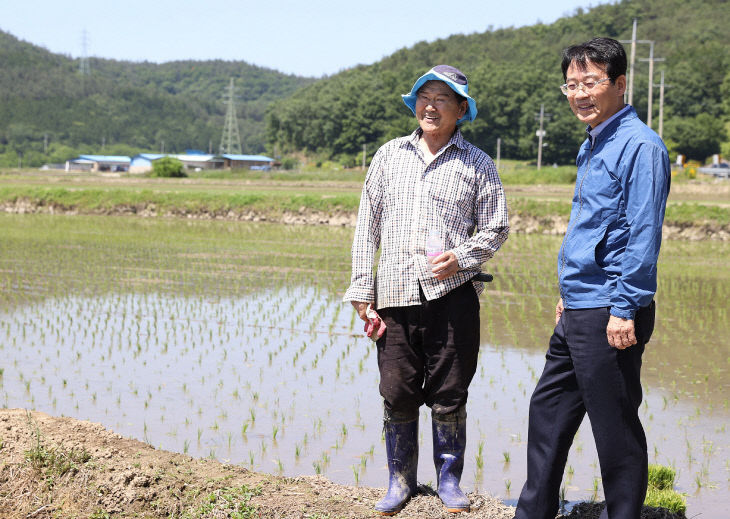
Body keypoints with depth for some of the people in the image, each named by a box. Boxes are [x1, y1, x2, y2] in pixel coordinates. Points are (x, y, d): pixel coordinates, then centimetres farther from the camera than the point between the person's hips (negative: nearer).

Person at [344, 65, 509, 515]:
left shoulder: (477, 164, 7)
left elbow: (496, 227, 9)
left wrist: (462, 257, -10)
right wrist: (361, 289, 7)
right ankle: (401, 481, 18)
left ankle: (450, 479, 18)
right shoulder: (389, 156, 12)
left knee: (449, 395, 2)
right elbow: (368, 225, 12)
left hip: (453, 294, -2)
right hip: (395, 295, 2)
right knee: (398, 394, 3)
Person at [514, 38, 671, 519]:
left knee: (617, 429, 0)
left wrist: (625, 309, -22)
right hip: (577, 312, 10)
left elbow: (643, 236, -19)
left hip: (610, 315, -10)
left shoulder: (639, 146, -14)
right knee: (548, 411, 17)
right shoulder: (593, 146, 15)